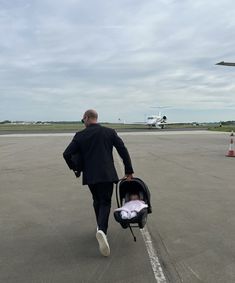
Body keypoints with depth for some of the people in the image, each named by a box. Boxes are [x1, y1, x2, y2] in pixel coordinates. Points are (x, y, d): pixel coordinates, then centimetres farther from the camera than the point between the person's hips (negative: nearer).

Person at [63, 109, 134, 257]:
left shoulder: (80, 135, -1)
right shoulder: (110, 132, 1)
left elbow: (67, 154, -5)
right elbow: (123, 151, -2)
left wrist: (76, 168, 12)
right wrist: (129, 171, 4)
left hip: (89, 175, 1)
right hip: (107, 174, -1)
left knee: (97, 201, 22)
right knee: (105, 203, 3)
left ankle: (101, 227, 31)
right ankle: (102, 230, -21)